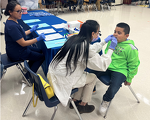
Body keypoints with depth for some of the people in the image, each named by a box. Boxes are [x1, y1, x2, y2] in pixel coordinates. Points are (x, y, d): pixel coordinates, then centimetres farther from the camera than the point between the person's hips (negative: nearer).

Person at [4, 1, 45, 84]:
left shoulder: (12, 21, 1)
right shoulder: (12, 26, -31)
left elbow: (20, 35, 12)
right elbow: (23, 43, -28)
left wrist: (31, 30, 13)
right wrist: (38, 39, -24)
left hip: (16, 49, 10)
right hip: (16, 54, -10)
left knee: (39, 51, 21)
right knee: (42, 56, 3)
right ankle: (27, 77, 10)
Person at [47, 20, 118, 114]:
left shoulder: (75, 38, 3)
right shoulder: (85, 47, -22)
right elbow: (102, 66, -13)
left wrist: (104, 42, 23)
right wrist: (111, 49, -2)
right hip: (61, 81, -8)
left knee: (85, 74, 21)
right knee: (93, 77, 11)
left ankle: (75, 100, 31)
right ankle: (82, 106, 27)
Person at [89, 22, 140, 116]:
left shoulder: (131, 48, -16)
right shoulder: (111, 40, 0)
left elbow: (133, 66, -6)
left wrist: (129, 79, 0)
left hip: (120, 71, -5)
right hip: (107, 66, 6)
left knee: (113, 90, -25)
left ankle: (106, 101, 11)